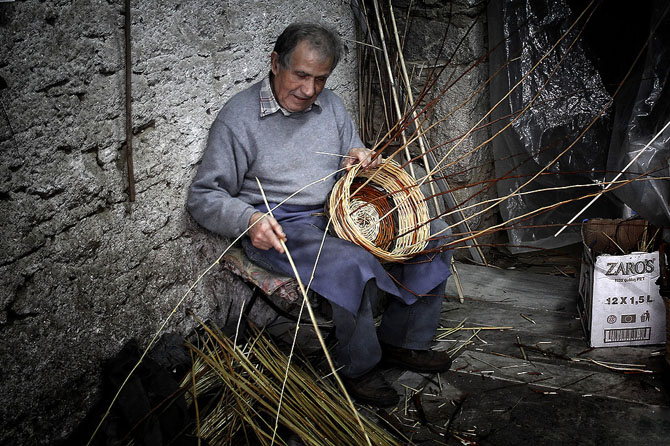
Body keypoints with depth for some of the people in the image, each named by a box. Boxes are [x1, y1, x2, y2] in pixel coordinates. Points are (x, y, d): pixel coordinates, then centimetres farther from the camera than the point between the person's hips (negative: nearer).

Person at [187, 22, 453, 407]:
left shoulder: (331, 105, 11)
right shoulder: (238, 117, -7)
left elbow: (354, 170, 22)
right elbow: (204, 196, -8)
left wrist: (359, 159, -4)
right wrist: (250, 219, -27)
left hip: (340, 215, 7)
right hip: (279, 228, -6)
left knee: (432, 232, -4)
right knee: (352, 263, -35)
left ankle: (401, 340, 7)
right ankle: (359, 368, -10)